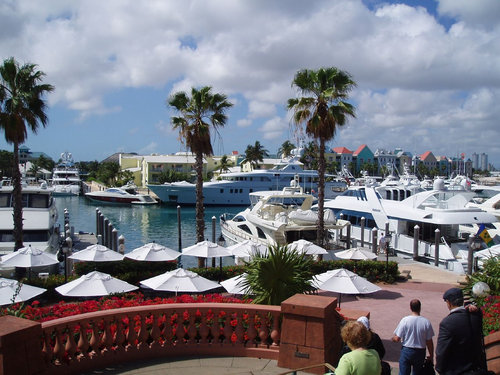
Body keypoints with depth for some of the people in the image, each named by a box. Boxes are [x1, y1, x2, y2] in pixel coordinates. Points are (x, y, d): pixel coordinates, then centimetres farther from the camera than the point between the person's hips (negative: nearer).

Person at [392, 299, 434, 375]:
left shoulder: (405, 320, -14)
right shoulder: (426, 322, -11)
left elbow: (397, 339, -11)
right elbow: (429, 342, -6)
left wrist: (393, 338, 12)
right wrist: (431, 355, 7)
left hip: (406, 351, -1)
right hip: (420, 352, 2)